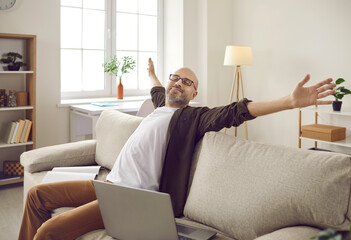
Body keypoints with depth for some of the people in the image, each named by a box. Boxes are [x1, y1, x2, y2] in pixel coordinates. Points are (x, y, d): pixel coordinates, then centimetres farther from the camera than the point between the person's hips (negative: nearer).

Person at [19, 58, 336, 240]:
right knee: (38, 194, 13)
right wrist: (152, 74, 64)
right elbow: (158, 90, 43)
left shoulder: (193, 117, -4)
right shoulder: (161, 106, 18)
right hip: (110, 183, 9)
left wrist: (291, 102, -33)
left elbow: (233, 113, -20)